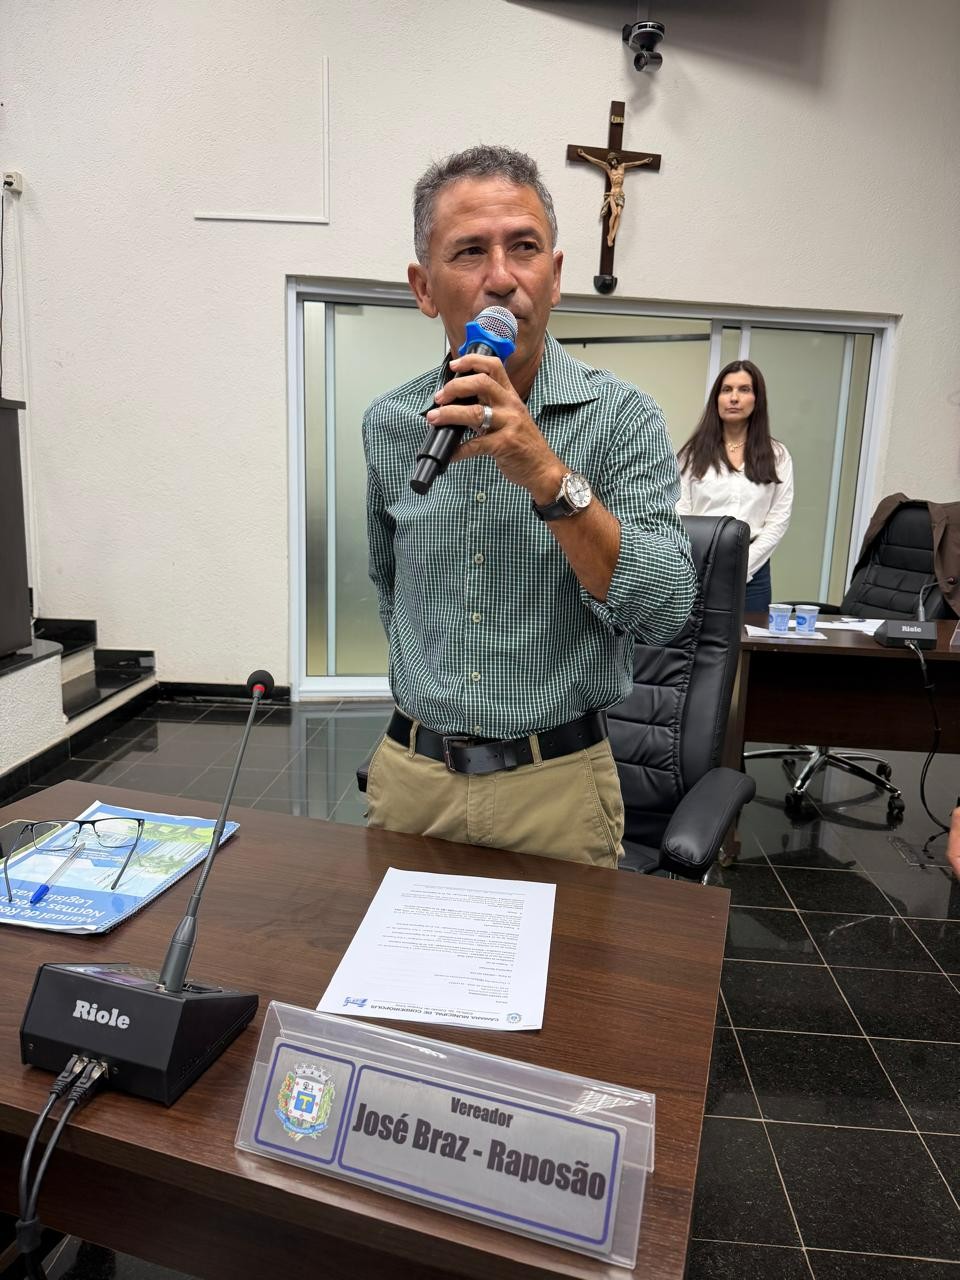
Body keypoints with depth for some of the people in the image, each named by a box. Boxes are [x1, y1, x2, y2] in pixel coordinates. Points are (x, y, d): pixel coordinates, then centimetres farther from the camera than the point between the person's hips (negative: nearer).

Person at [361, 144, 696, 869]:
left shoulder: (621, 418, -11)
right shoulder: (389, 425, 0)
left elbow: (663, 612, -22)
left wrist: (547, 475, -30)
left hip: (555, 784, -3)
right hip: (409, 776, 4)